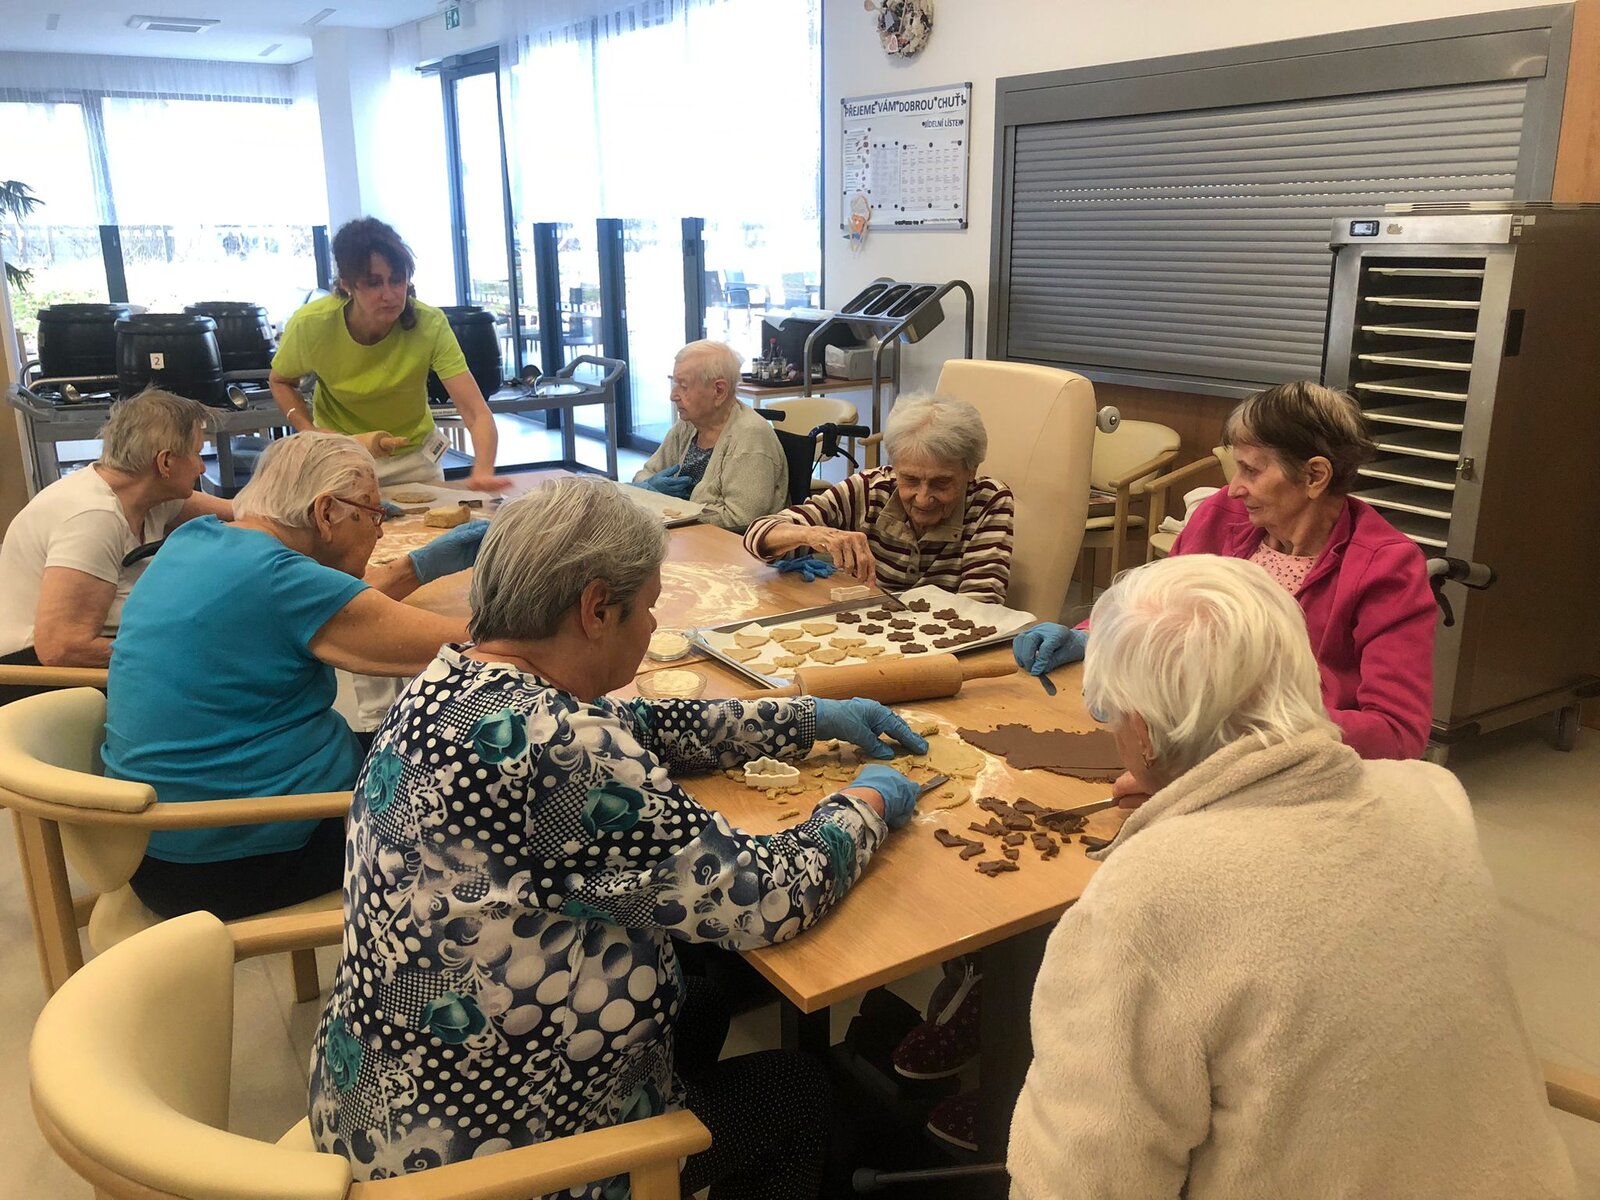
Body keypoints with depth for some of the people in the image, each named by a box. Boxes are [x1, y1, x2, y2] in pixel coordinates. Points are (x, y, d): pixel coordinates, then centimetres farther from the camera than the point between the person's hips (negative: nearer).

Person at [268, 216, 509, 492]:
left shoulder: (430, 325, -26)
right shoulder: (310, 324, -23)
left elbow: (477, 413, -33)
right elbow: (280, 382, -1)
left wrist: (482, 472, -53)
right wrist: (312, 436, -20)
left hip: (411, 457, 0)